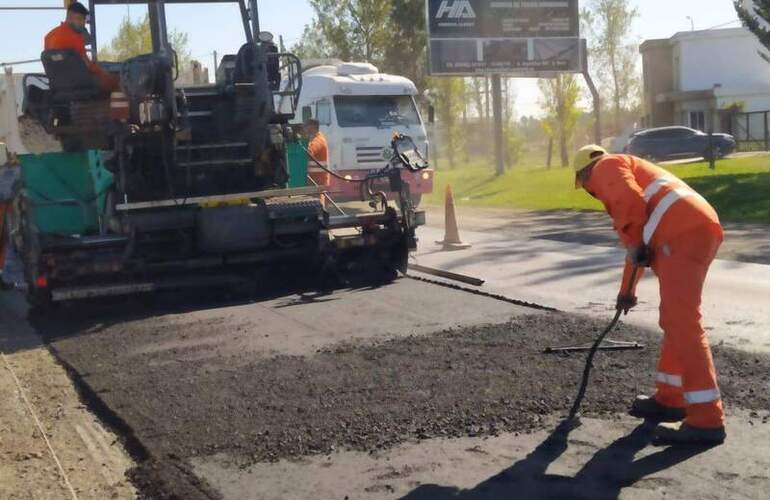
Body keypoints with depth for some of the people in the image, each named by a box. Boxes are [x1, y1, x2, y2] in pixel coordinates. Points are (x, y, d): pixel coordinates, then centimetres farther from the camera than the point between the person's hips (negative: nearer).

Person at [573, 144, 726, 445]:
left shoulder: (607, 167, 9)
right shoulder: (631, 171, 37)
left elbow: (629, 200, -14)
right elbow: (640, 238, 44)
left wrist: (634, 243, -1)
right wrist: (627, 291, 49)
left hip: (683, 233, -10)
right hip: (701, 229, 10)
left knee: (681, 323, -11)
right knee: (675, 319, 19)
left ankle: (706, 420, -12)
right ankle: (670, 398, 28)